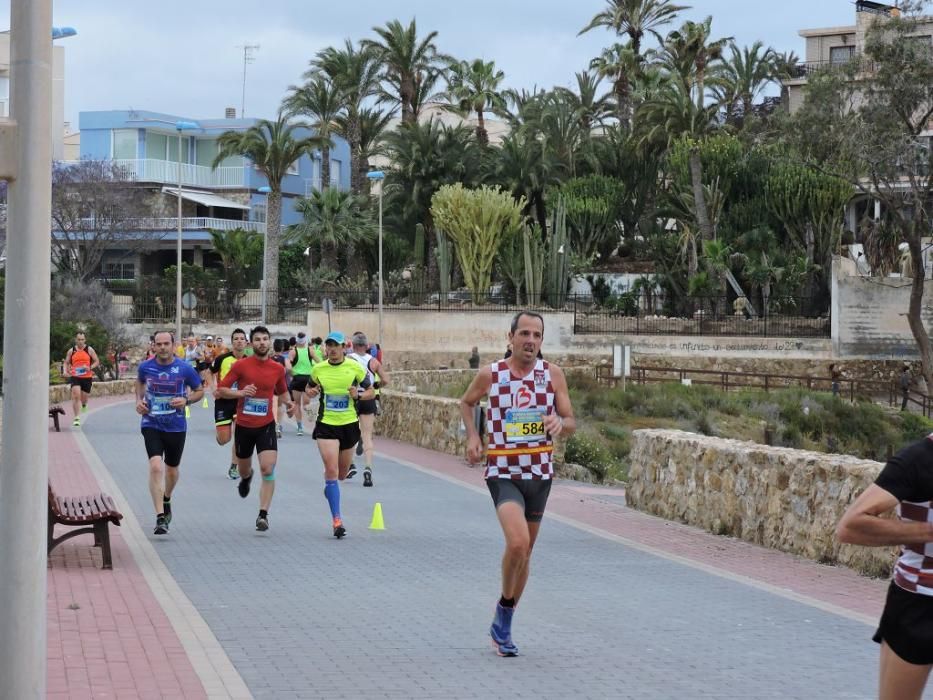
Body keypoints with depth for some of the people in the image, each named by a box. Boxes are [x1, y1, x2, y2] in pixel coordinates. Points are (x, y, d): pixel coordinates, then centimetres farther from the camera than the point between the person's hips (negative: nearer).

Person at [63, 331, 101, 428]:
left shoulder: (89, 350, 1)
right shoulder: (71, 351, 5)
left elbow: (97, 362, 4)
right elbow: (66, 363, 15)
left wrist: (90, 367, -15)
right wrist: (66, 371, -5)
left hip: (87, 377, 0)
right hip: (75, 377, 0)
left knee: (84, 397, 11)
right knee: (76, 396, -16)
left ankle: (84, 404, 52)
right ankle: (77, 418, -14)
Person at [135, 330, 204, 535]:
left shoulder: (185, 368, -8)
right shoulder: (146, 367, -3)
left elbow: (199, 390, 5)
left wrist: (187, 400, -14)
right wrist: (139, 400, 3)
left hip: (176, 426, 1)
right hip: (151, 424, -1)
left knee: (172, 470, 16)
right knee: (156, 466, -20)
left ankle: (166, 500, 49)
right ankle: (160, 517, -20)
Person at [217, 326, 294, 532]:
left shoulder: (278, 368, 1)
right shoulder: (241, 365, -7)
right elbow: (221, 389, -4)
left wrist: (288, 402, -2)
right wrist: (241, 393, -21)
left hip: (266, 426, 0)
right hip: (243, 426, 0)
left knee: (268, 469, -16)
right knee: (243, 469, 17)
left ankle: (263, 515, -13)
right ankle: (246, 477, 57)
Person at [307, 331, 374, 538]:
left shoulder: (355, 368, -5)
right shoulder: (318, 369, -1)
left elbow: (371, 392, 4)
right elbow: (309, 388, 16)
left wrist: (358, 395, -17)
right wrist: (311, 392, -7)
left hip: (349, 424, 1)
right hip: (326, 424, -1)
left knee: (342, 473, 14)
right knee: (331, 470, -14)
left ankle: (330, 488, 52)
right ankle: (336, 519, -11)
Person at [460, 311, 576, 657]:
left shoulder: (552, 373, -2)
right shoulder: (490, 374, -5)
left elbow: (571, 423, 0)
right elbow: (466, 402, 15)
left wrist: (560, 423, -23)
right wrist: (472, 436, 0)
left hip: (540, 472, 3)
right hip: (503, 472, -3)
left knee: (524, 551, 13)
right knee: (517, 543, -24)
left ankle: (503, 625, 30)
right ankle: (503, 612, -2)